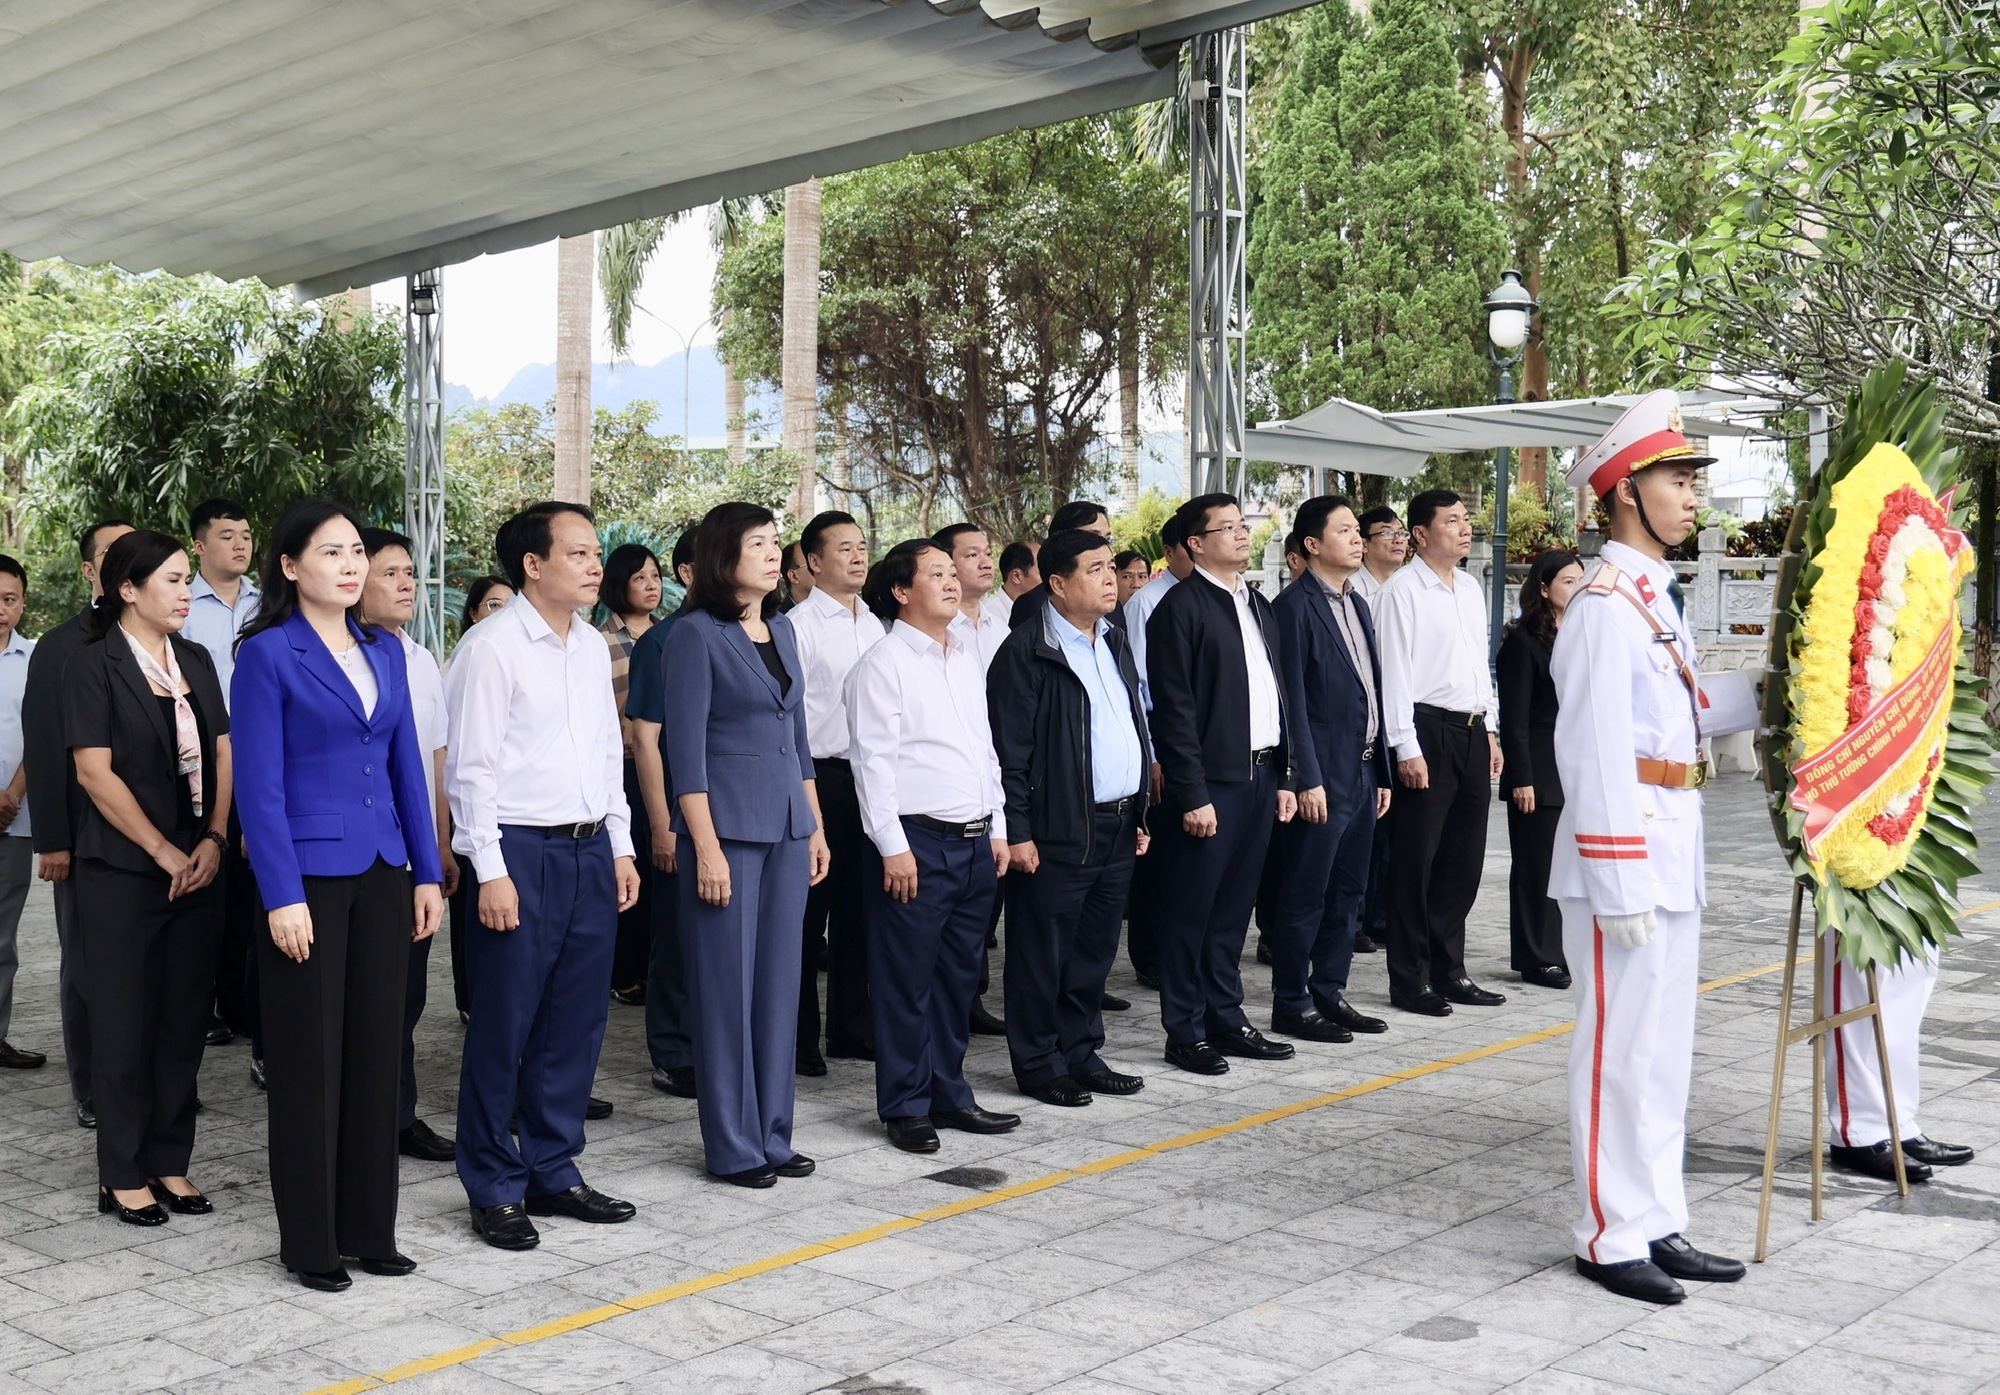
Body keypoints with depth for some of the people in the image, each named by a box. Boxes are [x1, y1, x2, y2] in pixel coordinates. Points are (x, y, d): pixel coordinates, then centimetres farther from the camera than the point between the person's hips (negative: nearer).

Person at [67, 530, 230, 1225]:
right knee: (125, 1024, 2)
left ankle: (170, 1163, 19)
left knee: (185, 1022, 8)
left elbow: (221, 752, 11)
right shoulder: (94, 665, -6)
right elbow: (95, 773, -11)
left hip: (197, 870, 5)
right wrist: (165, 853, -11)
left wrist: (213, 840, -3)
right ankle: (123, 1176, 13)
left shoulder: (196, 661, 11)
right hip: (124, 873, -5)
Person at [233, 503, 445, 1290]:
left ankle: (369, 1229, 21)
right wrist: (282, 896, -16)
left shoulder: (385, 652, 10)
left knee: (377, 1050, 10)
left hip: (382, 872, 6)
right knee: (310, 1059, 3)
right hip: (310, 875, -5)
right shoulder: (267, 654, -7)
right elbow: (260, 784, -11)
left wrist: (427, 873, 7)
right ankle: (310, 1242, 15)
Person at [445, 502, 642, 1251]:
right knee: (504, 1027, 1)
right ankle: (494, 1189, 14)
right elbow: (470, 768, -12)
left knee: (576, 1022, 12)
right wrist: (491, 872, -16)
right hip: (521, 851, -7)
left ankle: (553, 1171, 25)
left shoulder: (593, 648, 12)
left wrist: (621, 847, 13)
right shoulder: (491, 648, -9)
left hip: (591, 851, 7)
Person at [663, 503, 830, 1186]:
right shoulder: (695, 634, -8)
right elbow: (686, 747, -11)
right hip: (728, 824, -7)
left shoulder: (781, 629, 13)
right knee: (728, 986, 0)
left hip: (787, 823, 7)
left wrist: (816, 826, 14)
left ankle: (772, 1134, 21)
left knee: (780, 982, 10)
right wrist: (706, 848, -16)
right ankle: (732, 1147, 10)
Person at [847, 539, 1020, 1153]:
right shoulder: (883, 665, -8)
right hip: (918, 841, -7)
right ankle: (905, 1106, 12)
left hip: (976, 841, 7)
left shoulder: (968, 658, 15)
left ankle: (949, 1094, 25)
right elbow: (873, 760, -12)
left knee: (958, 977, 14)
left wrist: (999, 829, 15)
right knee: (907, 981, 1)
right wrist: (893, 847, -15)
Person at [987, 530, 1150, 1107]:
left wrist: (1140, 812, 16)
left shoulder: (1114, 643, 15)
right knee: (1042, 955, 3)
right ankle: (1038, 1064, 14)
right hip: (1058, 833, -7)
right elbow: (1010, 750, -13)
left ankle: (1081, 1053, 26)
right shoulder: (1027, 652, -10)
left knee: (1095, 951, 15)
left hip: (1119, 827, 8)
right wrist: (1017, 832, -15)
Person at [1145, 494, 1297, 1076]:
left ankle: (1226, 1018, 23)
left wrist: (1284, 776, 13)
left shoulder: (1259, 607, 16)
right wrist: (1192, 795, -16)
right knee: (1191, 911, 1)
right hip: (1211, 783, -7)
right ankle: (1185, 1032, 9)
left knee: (1234, 907, 14)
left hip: (1261, 777, 7)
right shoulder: (1180, 609, -9)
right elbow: (1175, 710, -13)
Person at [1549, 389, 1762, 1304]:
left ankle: (1659, 1227, 27)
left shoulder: (1657, 598, 14)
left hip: (1674, 852, 10)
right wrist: (1620, 884, -23)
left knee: (1665, 1050, 16)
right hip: (1624, 858, -10)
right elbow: (1596, 752, -21)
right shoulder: (1606, 604, -16)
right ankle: (1610, 1238, 11)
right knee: (1620, 1049, -1)